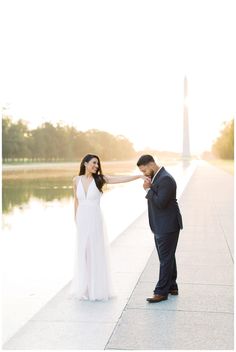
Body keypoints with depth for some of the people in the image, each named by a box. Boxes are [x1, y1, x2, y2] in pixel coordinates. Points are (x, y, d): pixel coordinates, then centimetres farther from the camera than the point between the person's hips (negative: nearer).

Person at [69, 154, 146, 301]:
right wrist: (76, 220, 13)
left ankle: (98, 289, 13)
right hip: (82, 220, 2)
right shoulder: (77, 180, 3)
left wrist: (140, 176, -25)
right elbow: (76, 202, 11)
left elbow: (121, 179, -15)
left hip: (95, 220, -2)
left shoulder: (99, 179, -3)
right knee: (82, 253, 10)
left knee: (96, 253, 2)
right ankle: (84, 288, 22)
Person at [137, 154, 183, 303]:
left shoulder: (165, 179, -20)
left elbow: (160, 203, -26)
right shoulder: (156, 177, 11)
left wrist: (149, 189, -15)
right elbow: (154, 199, 12)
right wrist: (149, 188, -6)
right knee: (167, 257, 17)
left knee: (166, 259, -3)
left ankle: (161, 292, 2)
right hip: (161, 226, 10)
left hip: (168, 226, -10)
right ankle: (172, 287, 27)